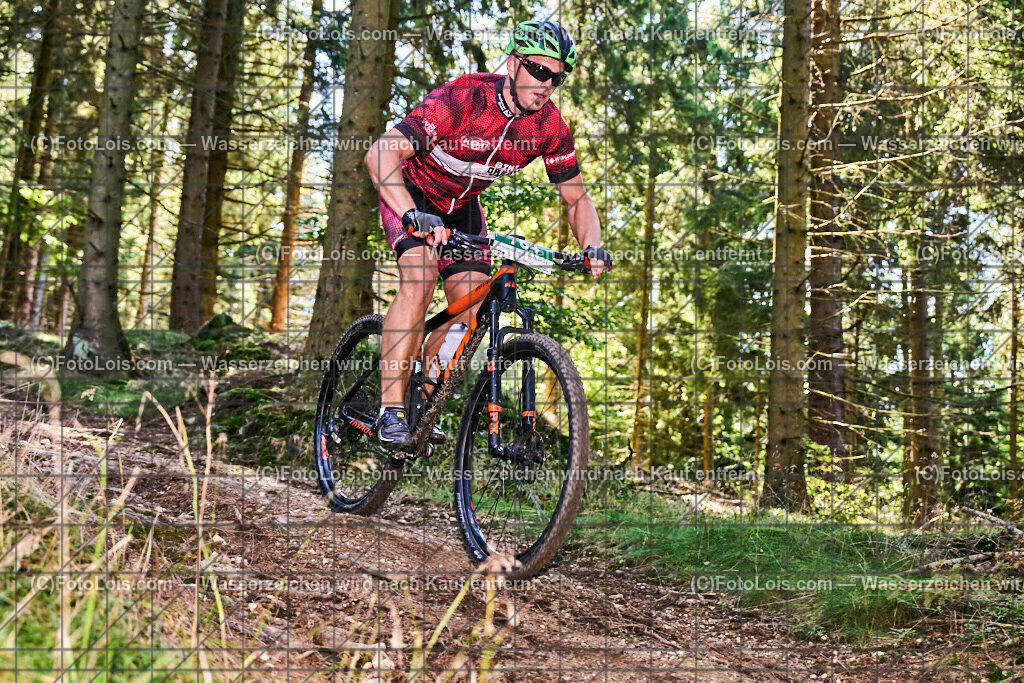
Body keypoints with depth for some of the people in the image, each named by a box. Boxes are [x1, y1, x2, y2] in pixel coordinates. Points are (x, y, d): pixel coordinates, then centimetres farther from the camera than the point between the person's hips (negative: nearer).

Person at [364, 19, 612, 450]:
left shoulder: (550, 125, -17)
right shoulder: (461, 98, -32)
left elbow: (576, 197, -5)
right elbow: (380, 155, -39)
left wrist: (592, 247, -25)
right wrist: (413, 215, -53)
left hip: (462, 206, 5)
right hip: (412, 193, -5)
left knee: (472, 312, -7)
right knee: (419, 280, -28)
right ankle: (390, 411, -23)